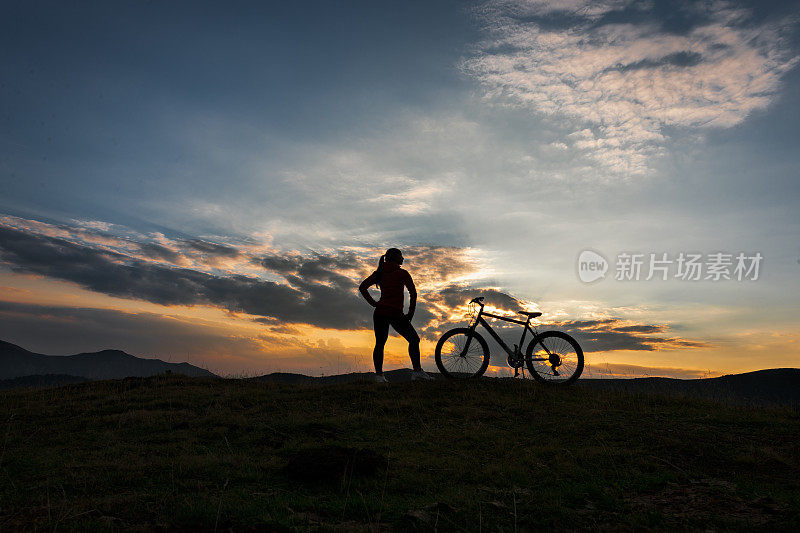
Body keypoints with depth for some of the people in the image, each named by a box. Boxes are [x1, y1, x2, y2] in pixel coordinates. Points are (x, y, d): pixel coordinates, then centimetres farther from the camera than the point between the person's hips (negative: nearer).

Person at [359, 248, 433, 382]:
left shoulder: (379, 273, 15)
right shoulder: (402, 273, 2)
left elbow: (362, 287, 9)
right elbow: (413, 293, -5)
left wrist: (373, 303, 8)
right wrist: (410, 313, 0)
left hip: (379, 312, 4)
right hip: (396, 314, -4)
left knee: (380, 344, 9)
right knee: (414, 339, 6)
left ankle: (379, 374, 3)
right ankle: (417, 370, -3)